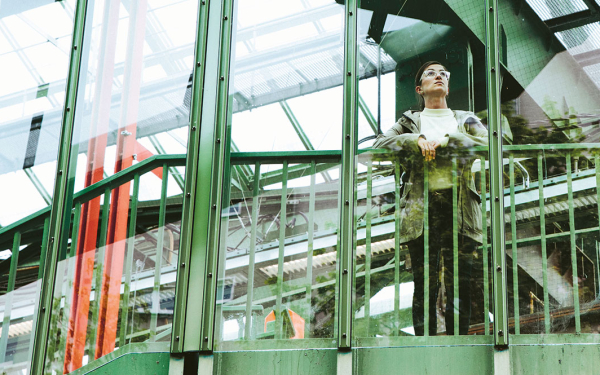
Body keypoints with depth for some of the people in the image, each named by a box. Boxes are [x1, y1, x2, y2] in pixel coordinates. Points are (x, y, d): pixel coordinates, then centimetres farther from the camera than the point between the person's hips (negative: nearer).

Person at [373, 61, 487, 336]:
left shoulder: (465, 120, 20)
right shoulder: (410, 122, 19)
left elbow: (487, 144, 0)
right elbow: (380, 144, 3)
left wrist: (444, 141, -10)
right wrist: (416, 140, -12)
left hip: (459, 209, 1)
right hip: (421, 209, 0)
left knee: (460, 285, -4)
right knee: (425, 285, -5)